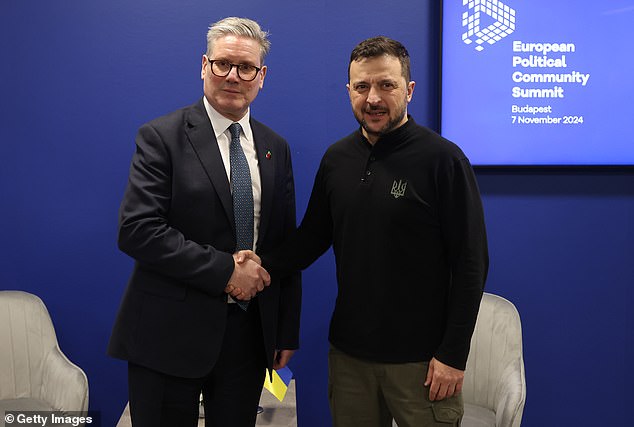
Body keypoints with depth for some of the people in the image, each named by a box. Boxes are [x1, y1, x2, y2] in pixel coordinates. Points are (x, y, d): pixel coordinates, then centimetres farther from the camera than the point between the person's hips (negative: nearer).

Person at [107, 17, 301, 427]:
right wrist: (225, 270, -18)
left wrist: (287, 332, 10)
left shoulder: (276, 148, 9)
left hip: (250, 331, 4)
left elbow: (286, 244, 11)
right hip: (170, 332, -4)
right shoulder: (161, 137, -6)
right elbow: (137, 230, -16)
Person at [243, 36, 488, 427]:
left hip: (420, 358, -4)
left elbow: (471, 263, -11)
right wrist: (264, 263, -7)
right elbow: (312, 237, 12)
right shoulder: (336, 159, 4)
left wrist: (453, 355, -13)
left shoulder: (443, 159, -11)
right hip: (349, 351, 5)